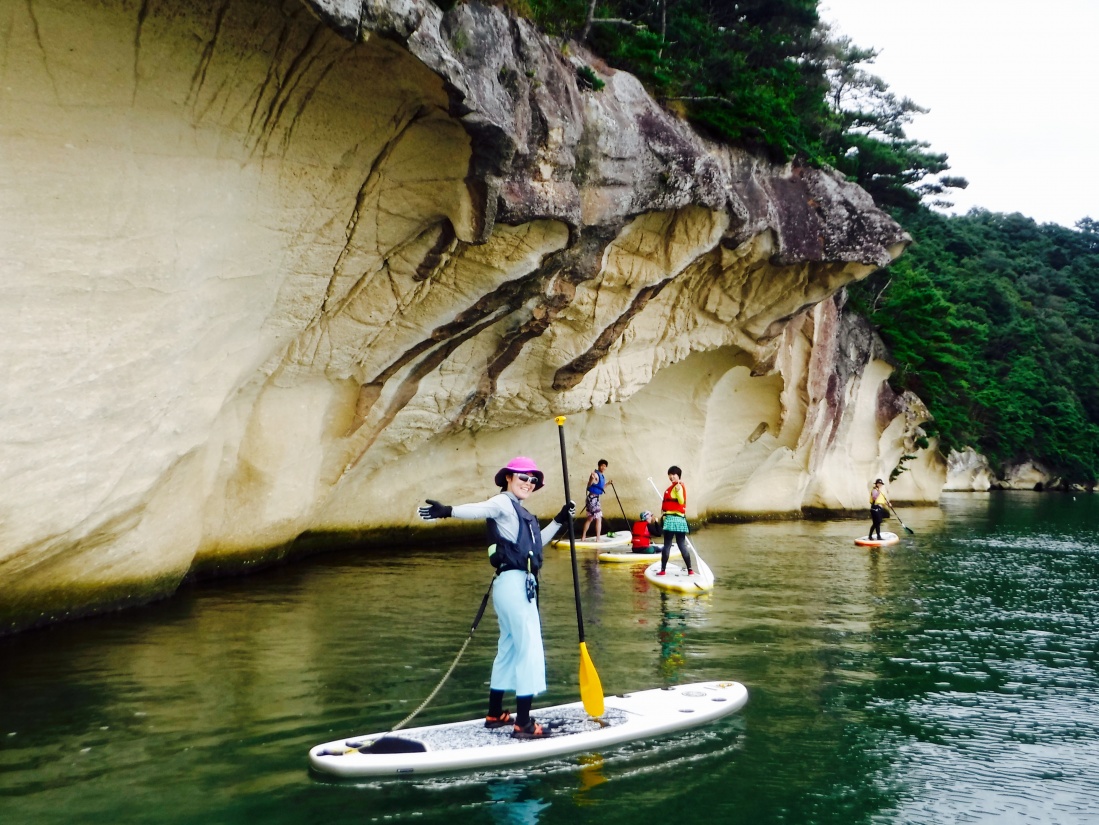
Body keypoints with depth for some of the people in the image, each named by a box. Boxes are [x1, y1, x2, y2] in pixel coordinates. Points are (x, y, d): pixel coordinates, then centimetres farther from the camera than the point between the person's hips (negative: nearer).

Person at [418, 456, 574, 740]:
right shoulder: (503, 502, -8)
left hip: (517, 585, 11)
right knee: (530, 650, -10)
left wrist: (559, 521, 18)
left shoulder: (519, 513, 22)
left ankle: (495, 714, 28)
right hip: (515, 583, -11)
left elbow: (535, 543, 26)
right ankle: (523, 724, -10)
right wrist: (448, 511, -46)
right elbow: (479, 509, -27)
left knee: (508, 649, 18)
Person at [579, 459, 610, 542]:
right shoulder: (595, 474, -16)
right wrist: (592, 479, -47)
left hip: (595, 498, 10)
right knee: (599, 518, -7)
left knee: (589, 518, 15)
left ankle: (583, 537, 22)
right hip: (592, 498, -10)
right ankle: (598, 538, -4)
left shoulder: (602, 476, 13)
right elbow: (589, 485, -30)